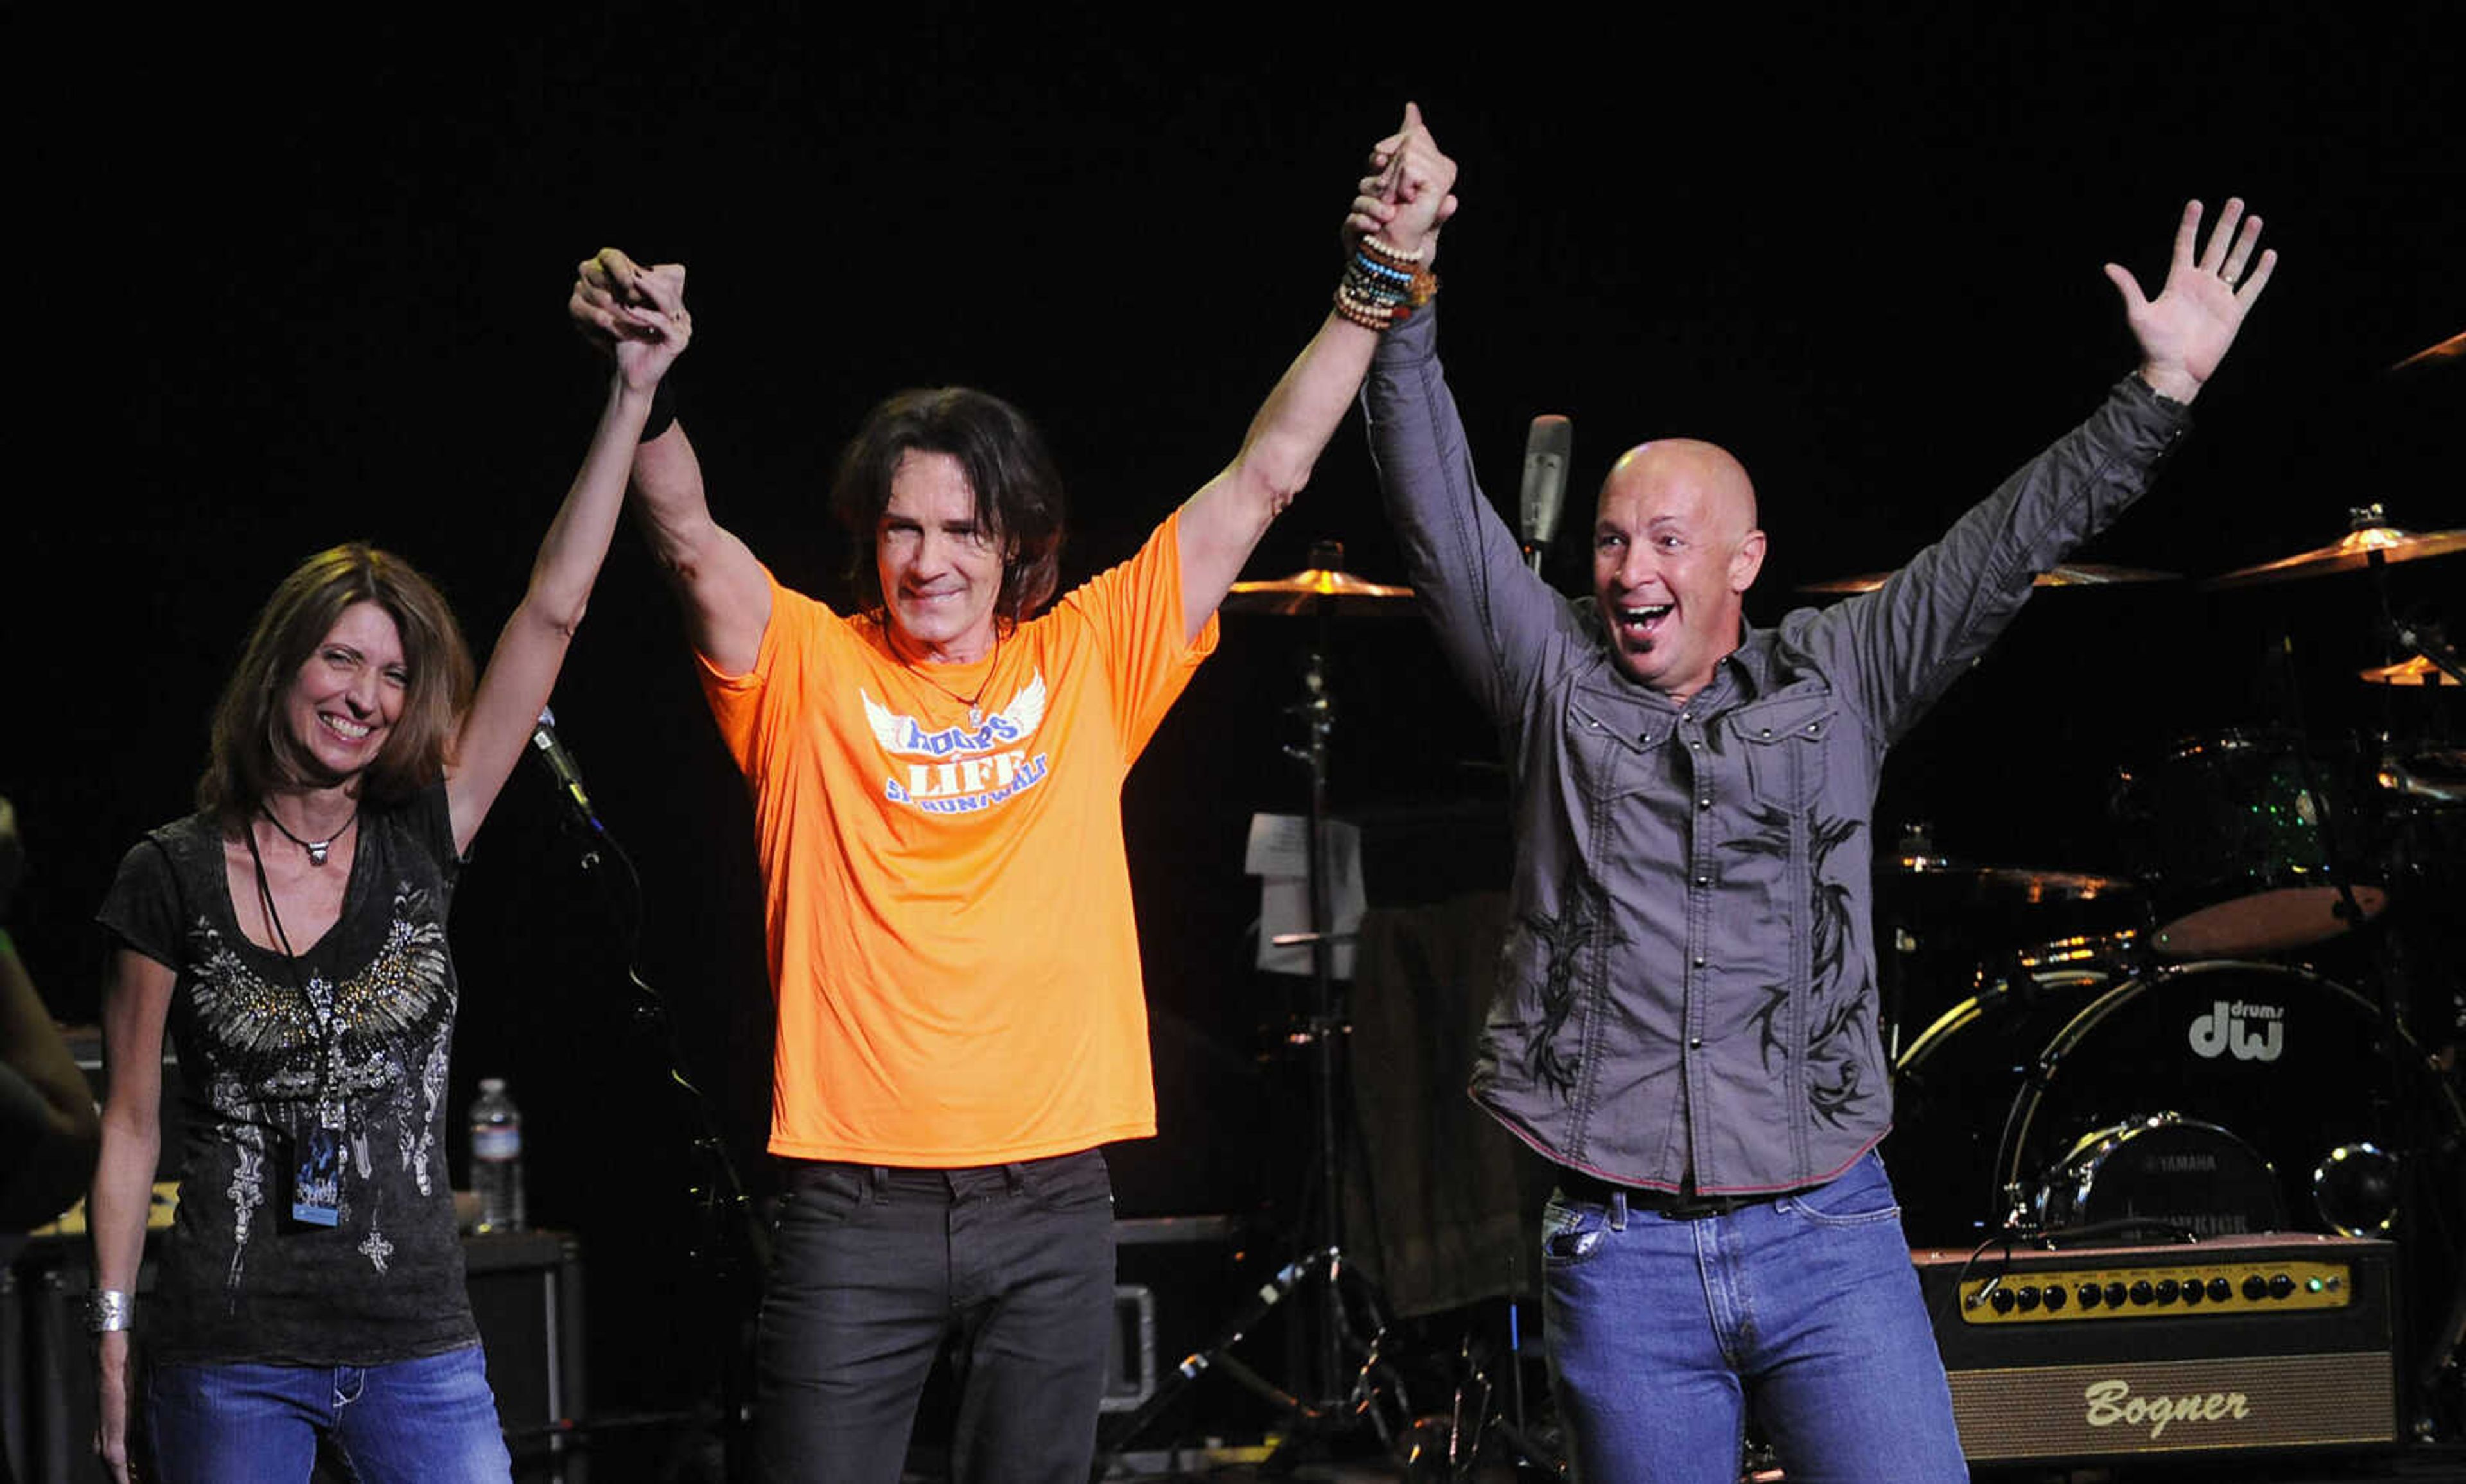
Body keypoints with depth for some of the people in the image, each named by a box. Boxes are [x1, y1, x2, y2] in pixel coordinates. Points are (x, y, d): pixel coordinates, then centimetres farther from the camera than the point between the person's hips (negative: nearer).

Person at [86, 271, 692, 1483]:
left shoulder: (417, 844, 3)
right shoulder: (172, 877, 0)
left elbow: (551, 613, -1)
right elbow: (131, 1122, 3)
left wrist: (634, 392, -6)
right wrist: (112, 1344, -1)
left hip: (417, 1348, 2)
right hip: (230, 1363, -1)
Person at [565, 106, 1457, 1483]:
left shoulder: (1088, 658, 6)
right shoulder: (808, 669, 2)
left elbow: (1262, 481, 3)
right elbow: (688, 536, -14)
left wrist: (1377, 285, -4)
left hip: (1052, 1204, 2)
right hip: (856, 1204, -2)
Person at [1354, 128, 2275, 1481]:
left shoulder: (1836, 682, 9)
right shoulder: (1555, 684, 8)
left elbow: (2007, 543, 6)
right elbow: (1441, 517, 1)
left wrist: (2160, 392, -1)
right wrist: (1401, 316, -10)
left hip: (1827, 1235, 0)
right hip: (1620, 1256, 0)